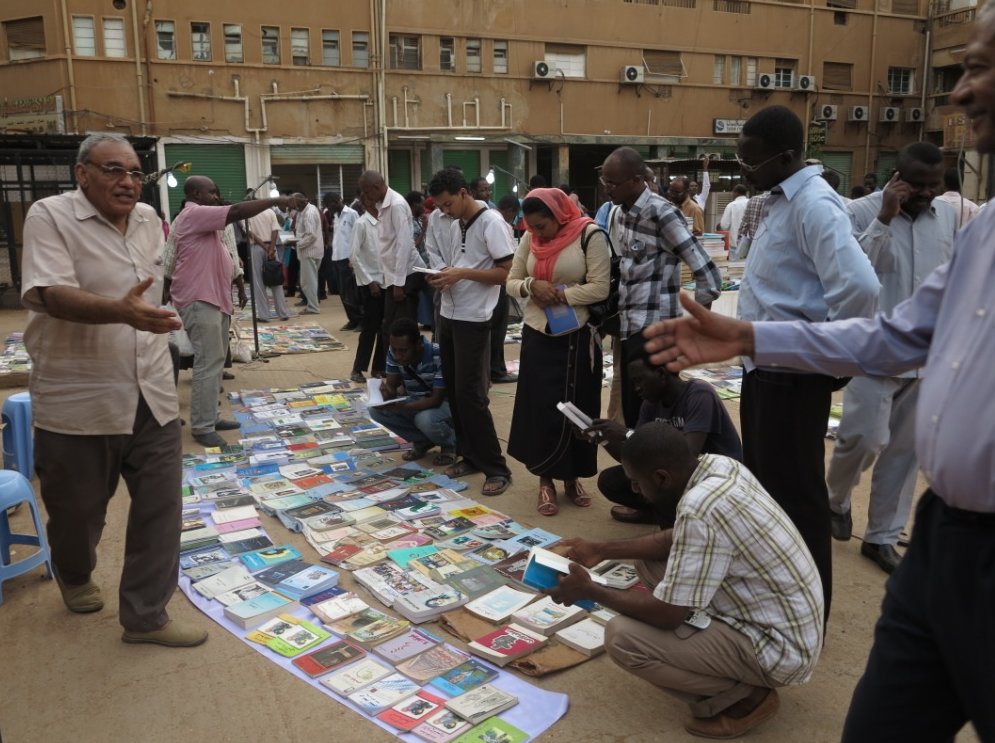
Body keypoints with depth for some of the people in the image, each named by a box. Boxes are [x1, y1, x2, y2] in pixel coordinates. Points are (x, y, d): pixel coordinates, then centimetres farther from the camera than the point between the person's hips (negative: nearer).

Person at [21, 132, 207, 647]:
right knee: (77, 508, 15)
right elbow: (45, 294, -25)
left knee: (159, 508, 4)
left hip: (152, 396, 5)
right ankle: (74, 576, 47)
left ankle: (146, 615, 17)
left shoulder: (148, 219, 7)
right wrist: (121, 311, -41)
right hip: (79, 401, -4)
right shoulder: (50, 216, -11)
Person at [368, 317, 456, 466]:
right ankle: (423, 442, 3)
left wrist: (401, 406, -41)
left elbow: (437, 399, -30)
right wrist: (388, 393, -35)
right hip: (416, 402, 6)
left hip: (445, 403, -6)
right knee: (376, 409, -17)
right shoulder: (393, 352, -14)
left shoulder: (439, 355, -31)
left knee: (425, 419, -38)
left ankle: (451, 444, -2)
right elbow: (392, 384, -8)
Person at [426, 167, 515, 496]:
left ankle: (496, 468, 2)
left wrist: (462, 273, -20)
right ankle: (470, 456, 23)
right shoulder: (455, 225, 13)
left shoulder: (491, 222, -12)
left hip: (473, 319, -8)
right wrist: (442, 277, -1)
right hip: (448, 315, 8)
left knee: (471, 395, -7)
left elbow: (507, 272, -16)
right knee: (454, 391, 11)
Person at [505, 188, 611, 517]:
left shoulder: (590, 235, -10)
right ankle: (546, 480, 14)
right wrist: (532, 285, -13)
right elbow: (511, 283, 8)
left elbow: (600, 288, -15)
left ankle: (571, 477, 23)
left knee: (577, 409, 6)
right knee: (540, 407, 2)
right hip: (537, 335, 3)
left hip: (577, 337, -3)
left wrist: (558, 295, -15)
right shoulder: (530, 239, 4)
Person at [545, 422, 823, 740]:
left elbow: (667, 614, -23)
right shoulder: (718, 465, -4)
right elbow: (676, 539, 12)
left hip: (781, 646, -9)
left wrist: (591, 591, -9)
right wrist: (602, 550, 11)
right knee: (648, 559, 12)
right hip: (789, 621, 9)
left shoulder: (701, 509, -30)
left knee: (622, 636, -18)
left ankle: (744, 698, -1)